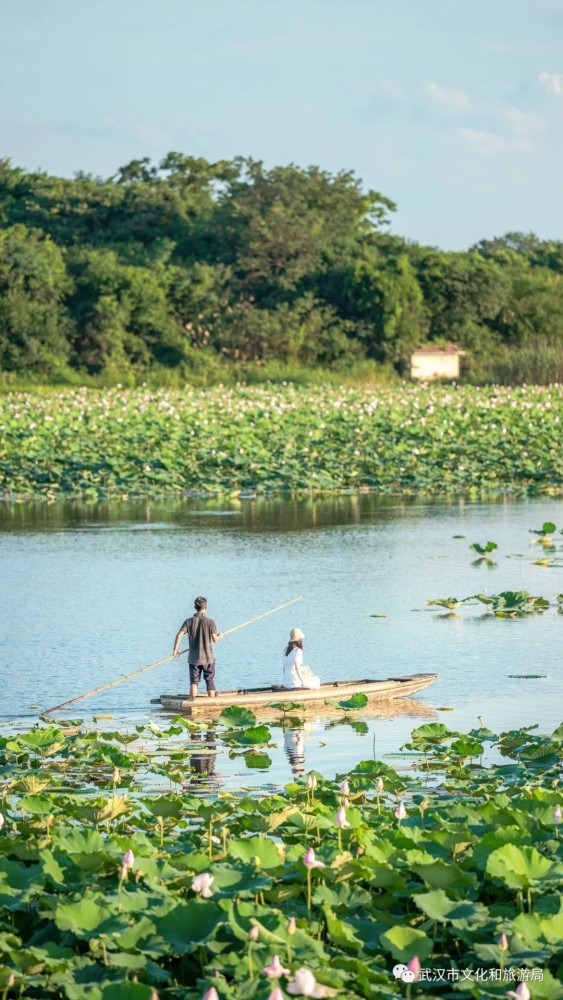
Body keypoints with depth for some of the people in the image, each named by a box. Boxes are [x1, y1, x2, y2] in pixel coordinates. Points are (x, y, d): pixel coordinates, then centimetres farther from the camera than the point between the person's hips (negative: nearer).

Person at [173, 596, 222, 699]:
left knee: (194, 681, 7)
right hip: (208, 657, -1)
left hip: (194, 658, 1)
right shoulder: (210, 622, -9)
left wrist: (175, 650, 0)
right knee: (210, 681, 9)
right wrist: (219, 636, 17)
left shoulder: (189, 621, -3)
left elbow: (179, 635, -11)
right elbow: (215, 640, -6)